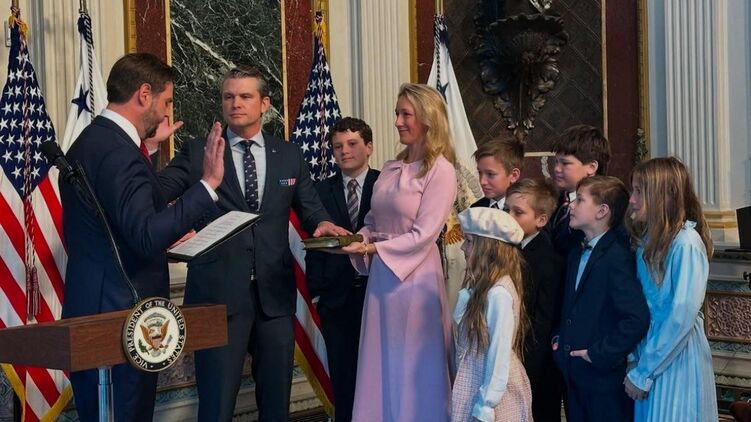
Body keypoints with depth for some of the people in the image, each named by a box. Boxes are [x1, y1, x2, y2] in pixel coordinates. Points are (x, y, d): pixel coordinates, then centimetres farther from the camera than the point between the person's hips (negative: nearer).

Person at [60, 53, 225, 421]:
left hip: (89, 317, 10)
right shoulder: (119, 152, -18)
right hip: (120, 318, -10)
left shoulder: (89, 142, 14)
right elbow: (145, 236, -27)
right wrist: (208, 183, -25)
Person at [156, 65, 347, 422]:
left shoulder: (289, 156, 10)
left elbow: (309, 207, 15)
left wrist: (323, 224, -9)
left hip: (275, 292, 3)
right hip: (218, 292, -3)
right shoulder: (197, 153, 2)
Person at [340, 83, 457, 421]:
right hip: (381, 275, 7)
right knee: (380, 369, 9)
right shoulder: (390, 169, 12)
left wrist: (373, 248, -19)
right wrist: (354, 241, -4)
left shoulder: (439, 170, -8)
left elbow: (423, 235, -14)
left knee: (413, 372, 2)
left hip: (415, 276, -6)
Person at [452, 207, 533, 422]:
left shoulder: (499, 293, -19)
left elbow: (499, 354, -18)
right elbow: (466, 343, 8)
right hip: (472, 383, 8)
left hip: (489, 387, -8)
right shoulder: (479, 285, 6)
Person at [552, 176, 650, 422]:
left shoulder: (617, 257, -17)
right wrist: (559, 338, 9)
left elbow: (637, 318, -25)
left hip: (605, 380, -8)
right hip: (574, 378, 8)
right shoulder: (577, 255, 13)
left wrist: (599, 355, -19)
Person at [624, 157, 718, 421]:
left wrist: (643, 372, -15)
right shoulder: (648, 239, 9)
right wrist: (638, 359, 0)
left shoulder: (686, 243, -16)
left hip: (677, 358, -7)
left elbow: (683, 314, -20)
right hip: (649, 350, 7)